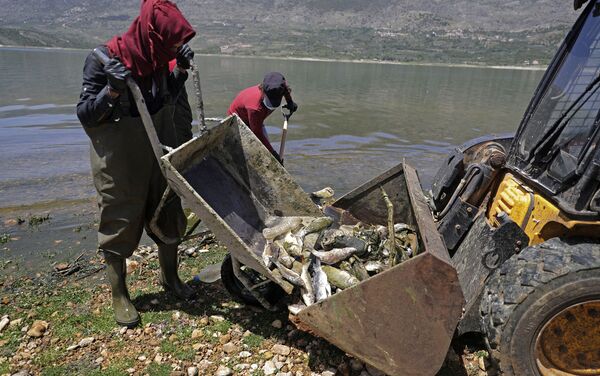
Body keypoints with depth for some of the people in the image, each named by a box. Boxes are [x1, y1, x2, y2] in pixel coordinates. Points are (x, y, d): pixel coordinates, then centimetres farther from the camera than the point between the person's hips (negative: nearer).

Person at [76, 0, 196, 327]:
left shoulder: (157, 58, -3)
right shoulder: (104, 60, -18)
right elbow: (85, 115, -14)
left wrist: (181, 69, -1)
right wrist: (113, 90, -30)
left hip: (159, 157, 6)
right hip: (120, 164, -5)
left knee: (168, 218, 15)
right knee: (119, 227, 8)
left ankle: (170, 277, 38)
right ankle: (119, 295, 28)